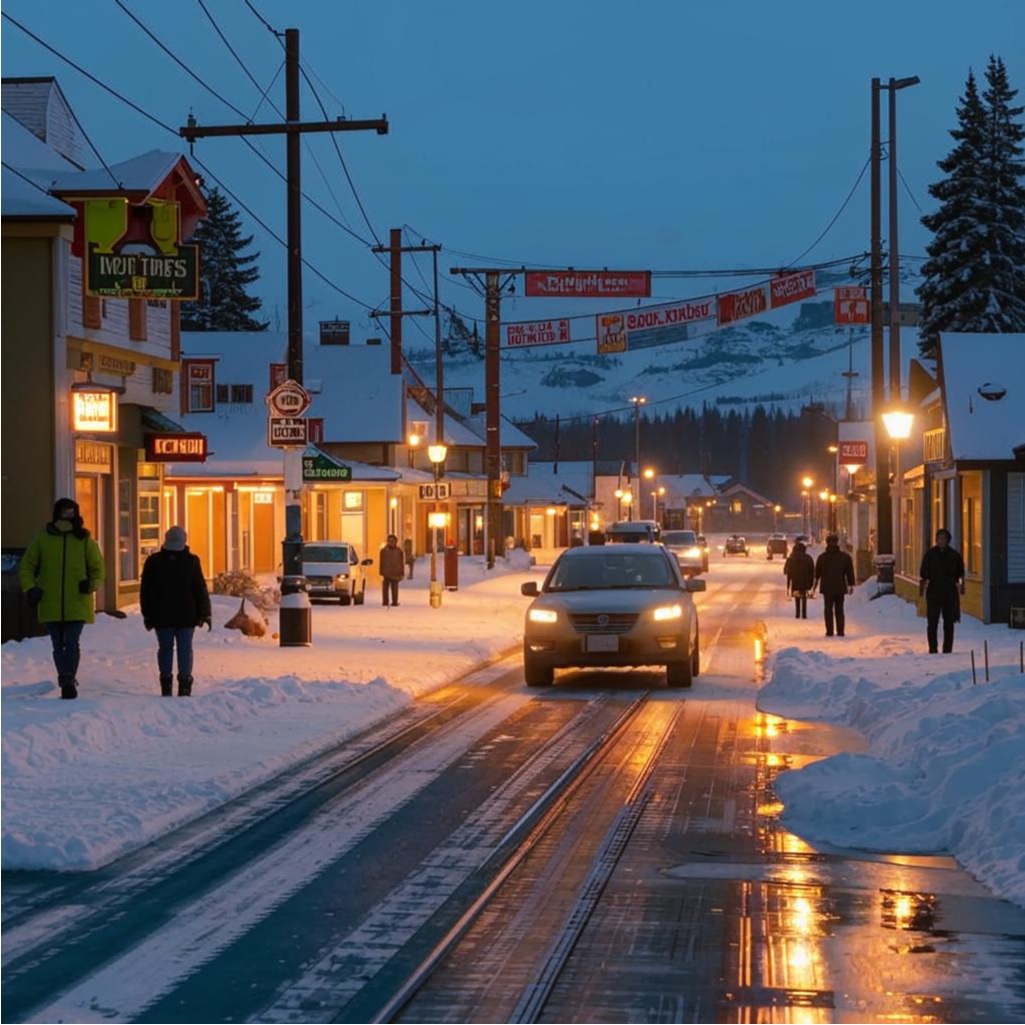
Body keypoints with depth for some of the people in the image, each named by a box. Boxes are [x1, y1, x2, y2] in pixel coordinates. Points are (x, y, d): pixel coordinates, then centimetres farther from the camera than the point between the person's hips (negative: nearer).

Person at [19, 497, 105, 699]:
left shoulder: (84, 540, 3)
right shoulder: (42, 539, 4)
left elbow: (97, 568, 8)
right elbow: (26, 566, 10)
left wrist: (91, 584, -12)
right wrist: (30, 588, -5)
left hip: (77, 604, -2)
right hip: (50, 605, 2)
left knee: (72, 643, -12)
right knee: (58, 646, 7)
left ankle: (68, 681, -13)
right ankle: (68, 682, 18)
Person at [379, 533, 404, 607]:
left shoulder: (399, 551, 6)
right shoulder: (384, 550, 4)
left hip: (395, 574, 0)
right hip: (386, 573, 0)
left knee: (394, 589, 1)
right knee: (385, 588, 1)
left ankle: (394, 602, 3)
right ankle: (385, 602, 3)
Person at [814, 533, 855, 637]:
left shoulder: (822, 557, -1)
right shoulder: (845, 556, 1)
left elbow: (817, 573, 7)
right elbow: (850, 572, 2)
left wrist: (815, 585, 18)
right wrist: (851, 585, 7)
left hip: (827, 588, -1)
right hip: (840, 588, 1)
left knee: (828, 610, 3)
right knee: (839, 610, 8)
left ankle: (829, 631, -4)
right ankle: (840, 631, 3)